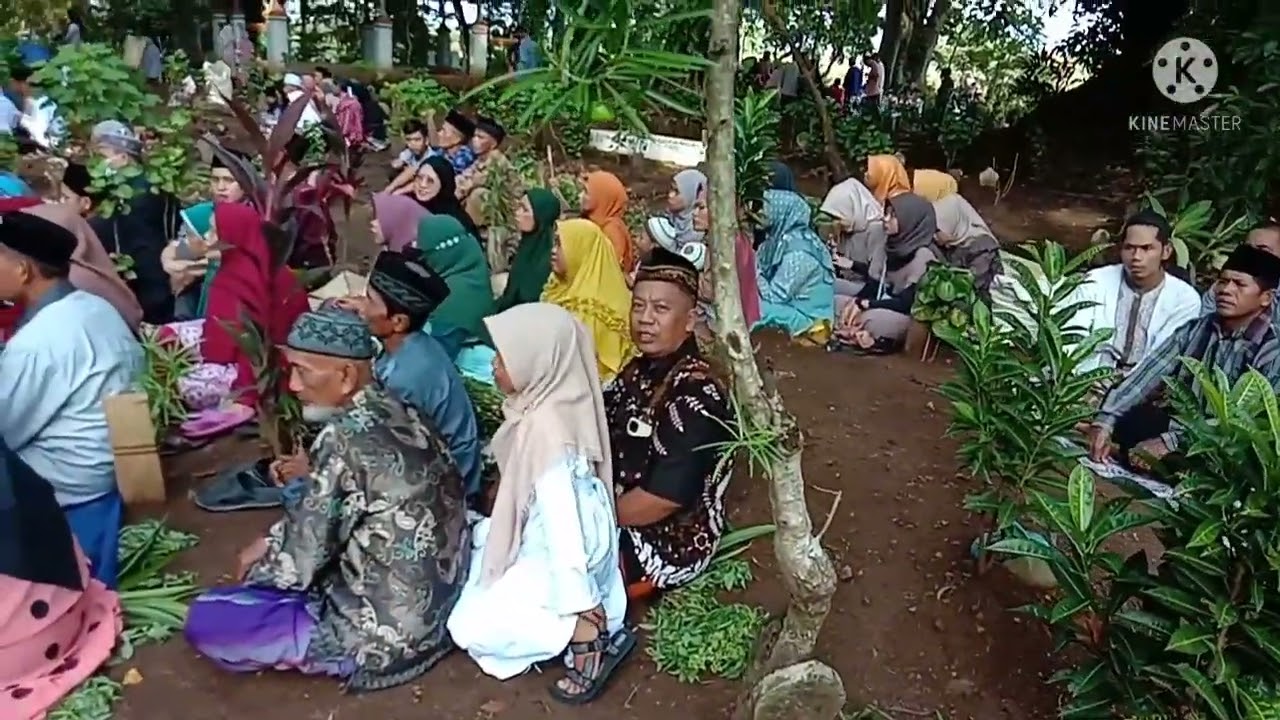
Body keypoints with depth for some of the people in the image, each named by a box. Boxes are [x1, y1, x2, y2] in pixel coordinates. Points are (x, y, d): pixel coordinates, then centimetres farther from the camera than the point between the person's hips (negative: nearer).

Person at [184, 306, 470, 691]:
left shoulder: (343, 438, -24)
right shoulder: (402, 417, 1)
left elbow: (299, 563, -16)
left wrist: (257, 563, 5)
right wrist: (314, 475, 9)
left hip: (388, 633, -9)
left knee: (204, 622, -3)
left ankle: (350, 655, 4)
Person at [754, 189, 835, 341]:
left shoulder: (797, 250, -22)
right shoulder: (782, 239, 5)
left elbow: (774, 296, -21)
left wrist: (754, 274, -11)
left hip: (806, 320, -8)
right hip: (792, 308, 8)